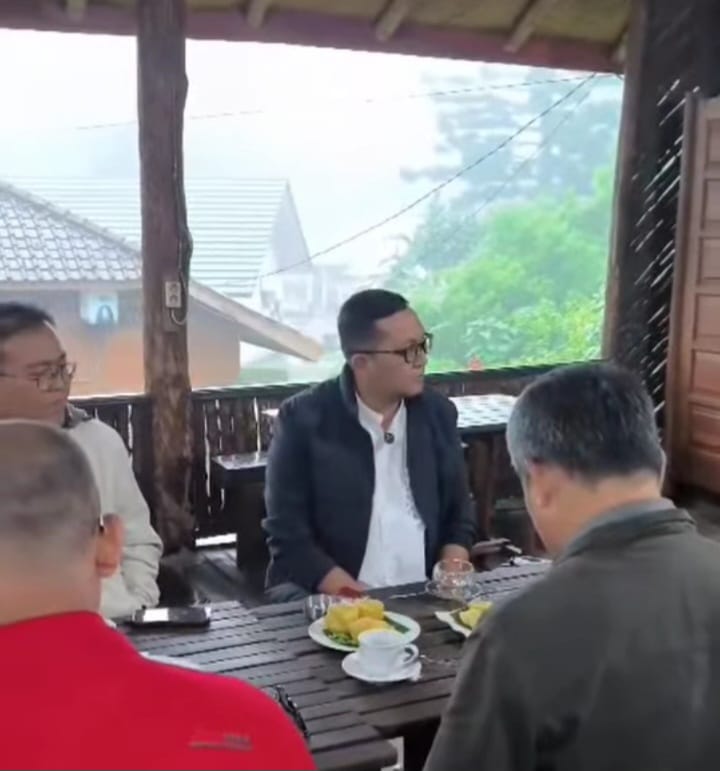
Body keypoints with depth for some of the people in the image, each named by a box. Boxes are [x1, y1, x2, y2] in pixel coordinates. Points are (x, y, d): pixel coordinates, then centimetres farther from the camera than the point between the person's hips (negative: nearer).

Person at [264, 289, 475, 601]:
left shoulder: (438, 414, 6)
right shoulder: (303, 419, -6)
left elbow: (459, 519, 12)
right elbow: (288, 537, -8)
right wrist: (358, 599, -17)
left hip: (424, 599, 4)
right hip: (325, 600, -4)